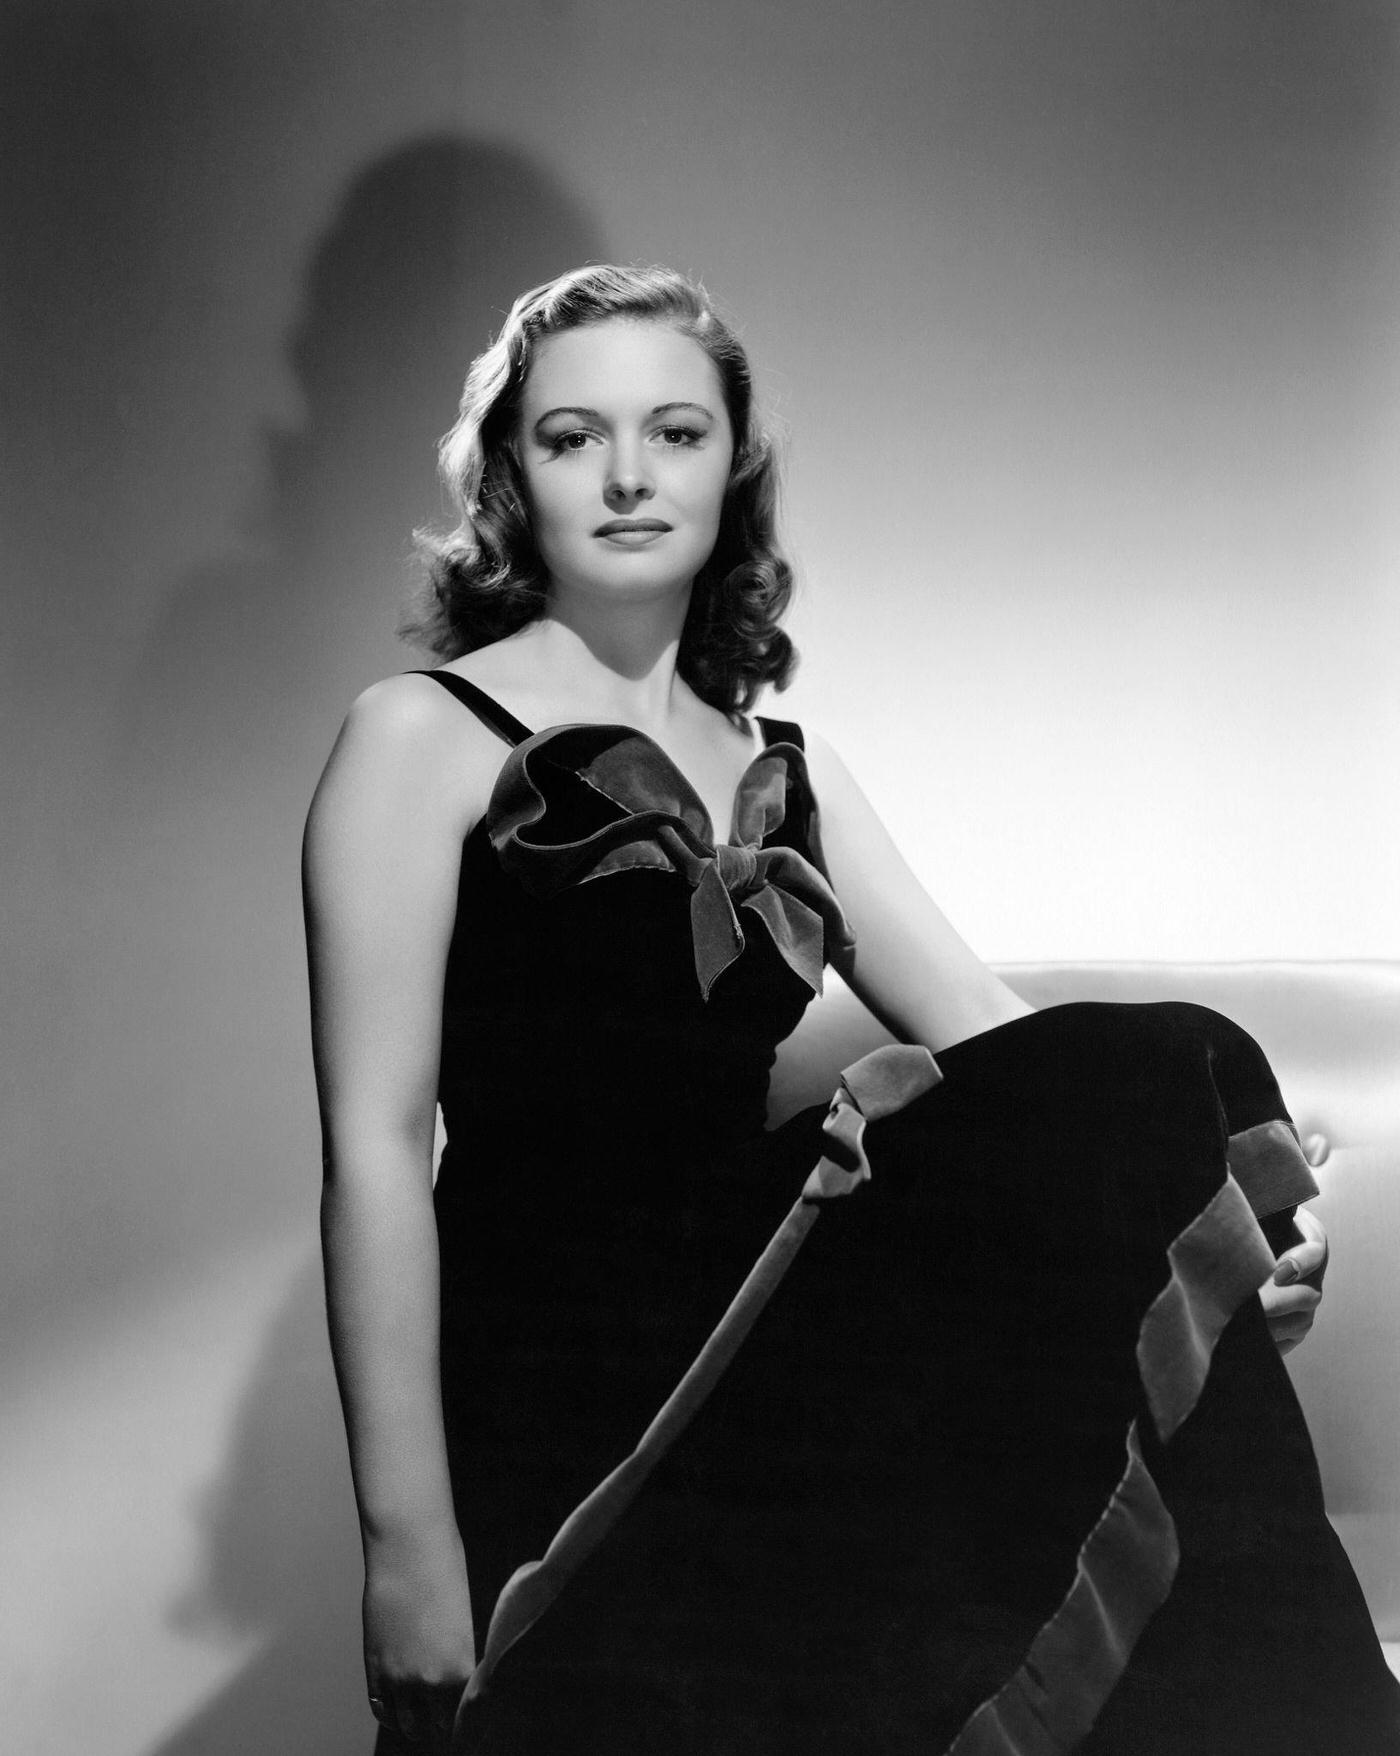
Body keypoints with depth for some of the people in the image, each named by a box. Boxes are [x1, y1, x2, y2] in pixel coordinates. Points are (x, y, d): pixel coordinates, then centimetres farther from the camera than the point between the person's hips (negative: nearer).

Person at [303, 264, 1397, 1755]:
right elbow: (376, 1147, -9)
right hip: (552, 1395, -5)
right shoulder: (424, 738, -2)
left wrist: (1232, 1211, -14)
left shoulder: (787, 778, 15)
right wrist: (408, 1542, -15)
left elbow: (1001, 1042, 5)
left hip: (771, 1379, 6)